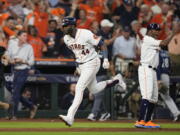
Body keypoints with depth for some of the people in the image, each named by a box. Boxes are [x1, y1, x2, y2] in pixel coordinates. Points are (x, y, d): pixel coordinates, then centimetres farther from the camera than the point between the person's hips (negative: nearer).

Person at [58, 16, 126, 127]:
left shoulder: (86, 34, -22)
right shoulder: (66, 39, -1)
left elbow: (101, 44, -16)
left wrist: (106, 59, -25)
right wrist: (78, 66, 17)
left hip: (91, 64, -8)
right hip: (81, 66, 8)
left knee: (79, 88, -17)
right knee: (94, 89, 16)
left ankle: (70, 116, -22)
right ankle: (116, 80, 36)